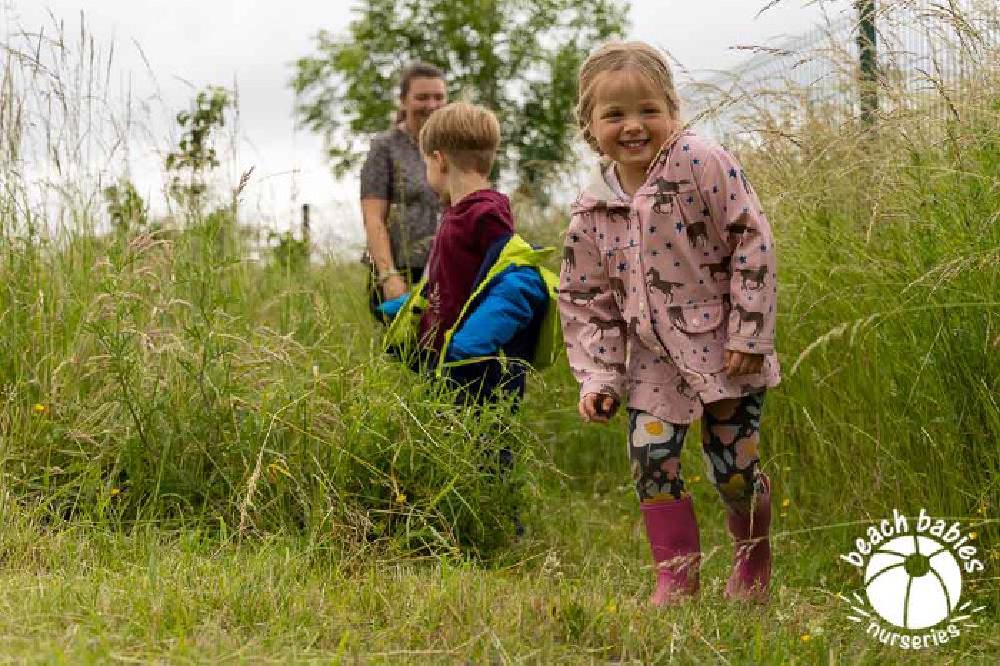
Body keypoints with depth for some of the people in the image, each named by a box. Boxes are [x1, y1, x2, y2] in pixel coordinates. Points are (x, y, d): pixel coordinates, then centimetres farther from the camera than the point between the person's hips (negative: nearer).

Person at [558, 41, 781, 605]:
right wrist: (598, 377, 0)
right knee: (651, 455, -8)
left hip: (724, 348, -4)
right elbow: (585, 300, 8)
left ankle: (755, 556, 30)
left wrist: (748, 334, -15)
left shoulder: (702, 162, -14)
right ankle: (677, 576, 8)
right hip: (653, 360, 4)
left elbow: (752, 244, -14)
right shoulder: (592, 212, 0)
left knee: (733, 469, 1)